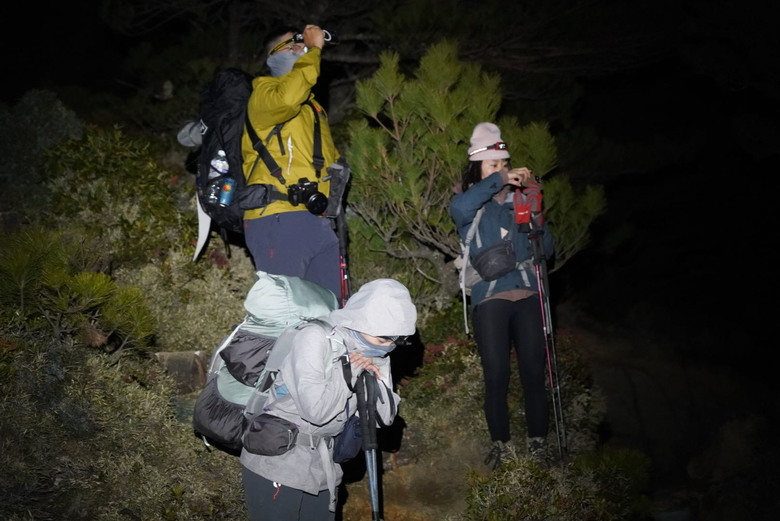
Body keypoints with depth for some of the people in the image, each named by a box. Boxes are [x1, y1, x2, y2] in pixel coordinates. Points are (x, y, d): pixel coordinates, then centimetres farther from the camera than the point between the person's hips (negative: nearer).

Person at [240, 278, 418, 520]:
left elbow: (385, 417, 1)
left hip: (322, 466, 6)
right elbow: (315, 410, -31)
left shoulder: (375, 353, -1)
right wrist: (348, 371, -21)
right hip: (276, 463, -6)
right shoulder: (314, 339, -21)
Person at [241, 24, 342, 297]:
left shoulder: (313, 107, 29)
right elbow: (286, 98, -23)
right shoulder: (263, 91, 2)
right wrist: (314, 49, -13)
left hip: (318, 223, 8)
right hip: (279, 221, -8)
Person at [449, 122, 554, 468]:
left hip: (527, 296, 2)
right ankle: (501, 445, 10)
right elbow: (458, 209, -21)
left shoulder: (521, 198, 15)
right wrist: (500, 180, -21)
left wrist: (535, 220, -3)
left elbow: (546, 250, 15)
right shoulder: (470, 204, 7)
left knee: (533, 373, 0)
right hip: (490, 299, -2)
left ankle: (537, 443, 12)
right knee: (496, 377, -3)